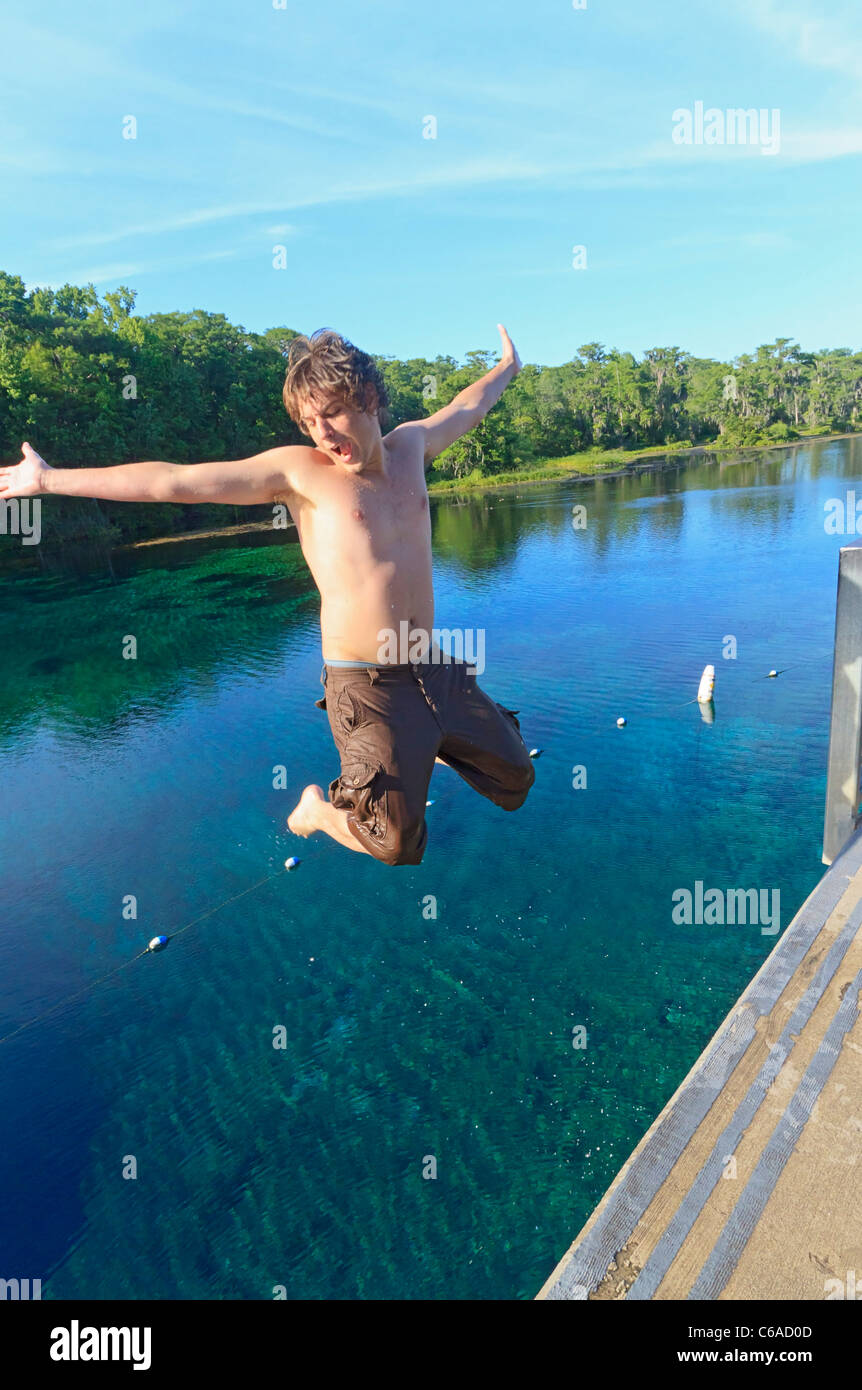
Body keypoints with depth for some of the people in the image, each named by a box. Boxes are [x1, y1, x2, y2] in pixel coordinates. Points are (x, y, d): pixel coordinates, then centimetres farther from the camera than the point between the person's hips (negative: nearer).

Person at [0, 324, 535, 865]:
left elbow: (465, 409, 28)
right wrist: (50, 479, -4)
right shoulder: (298, 471, -6)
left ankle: (423, 750, 42)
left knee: (515, 782, 18)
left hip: (436, 670, 6)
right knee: (396, 844, -4)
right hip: (369, 687, -6)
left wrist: (507, 367, 46)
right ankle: (320, 807, 27)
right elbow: (174, 481, -6)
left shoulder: (409, 446, 8)